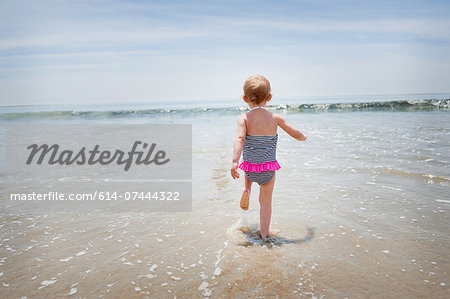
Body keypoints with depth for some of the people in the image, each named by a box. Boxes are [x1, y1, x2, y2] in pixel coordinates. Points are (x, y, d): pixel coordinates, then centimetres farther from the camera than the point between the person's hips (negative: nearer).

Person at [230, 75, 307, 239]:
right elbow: (296, 134, 0)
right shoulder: (275, 118, -6)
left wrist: (234, 161, -29)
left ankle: (246, 189, 14)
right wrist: (303, 137, 22)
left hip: (250, 167, 1)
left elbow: (240, 139, -24)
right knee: (266, 201, 14)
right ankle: (264, 233, 18)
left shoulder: (243, 118, -9)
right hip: (269, 169, 0)